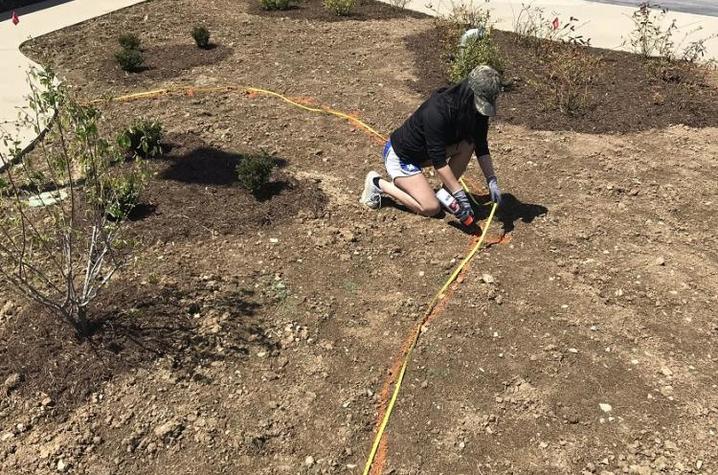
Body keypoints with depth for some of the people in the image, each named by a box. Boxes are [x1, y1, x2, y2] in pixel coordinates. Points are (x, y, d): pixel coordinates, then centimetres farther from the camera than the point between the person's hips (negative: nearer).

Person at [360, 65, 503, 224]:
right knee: (431, 208, -14)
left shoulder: (478, 109, -11)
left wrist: (492, 181, -12)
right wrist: (460, 195, -31)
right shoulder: (438, 110, -34)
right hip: (400, 156, -7)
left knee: (468, 144, -14)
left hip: (424, 153, 8)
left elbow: (482, 147, -2)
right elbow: (438, 161, -32)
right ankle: (378, 183, 0)